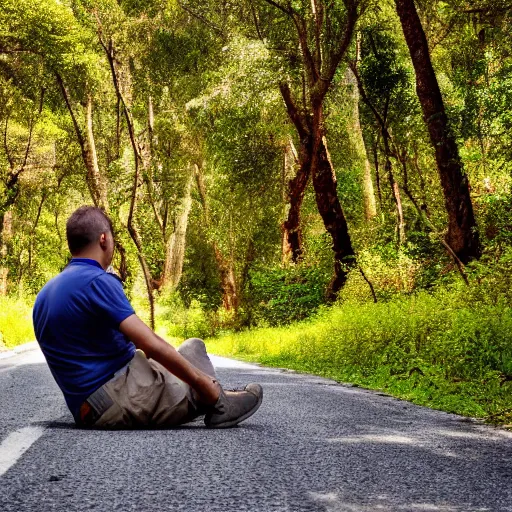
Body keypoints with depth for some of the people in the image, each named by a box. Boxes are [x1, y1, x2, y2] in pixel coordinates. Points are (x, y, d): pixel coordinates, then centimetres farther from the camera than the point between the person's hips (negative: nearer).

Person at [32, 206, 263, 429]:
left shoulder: (44, 295, 11)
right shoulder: (97, 282, -17)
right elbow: (151, 345, -21)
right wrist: (206, 385, -14)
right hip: (121, 398, -9)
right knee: (193, 348, 9)